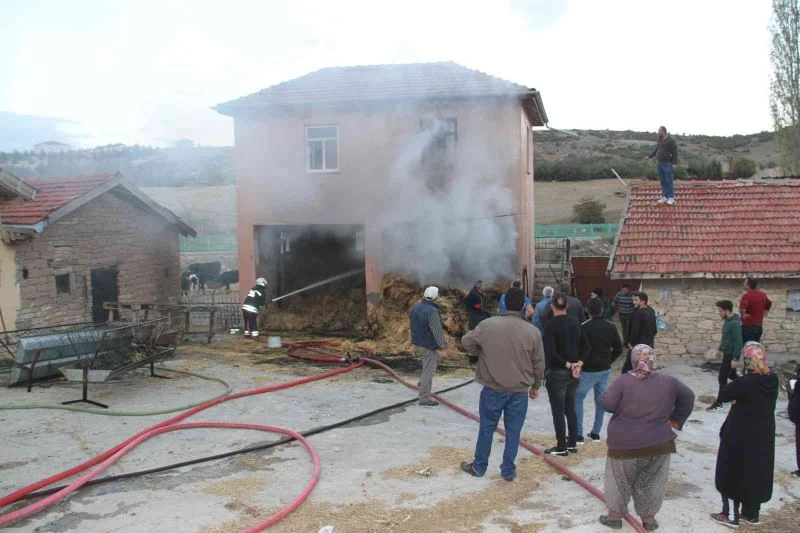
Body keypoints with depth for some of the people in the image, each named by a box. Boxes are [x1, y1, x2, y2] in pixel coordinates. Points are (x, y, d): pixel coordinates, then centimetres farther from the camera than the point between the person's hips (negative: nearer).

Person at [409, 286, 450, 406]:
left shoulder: (415, 306, 1)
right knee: (428, 370, -1)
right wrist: (444, 347, -24)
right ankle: (425, 398, 4)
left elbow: (410, 316, 21)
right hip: (428, 345, -9)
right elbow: (437, 331, -26)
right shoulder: (432, 311, -24)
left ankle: (422, 382, 29)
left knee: (435, 358, 30)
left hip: (417, 342, 9)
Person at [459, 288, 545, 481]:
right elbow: (539, 364, 1)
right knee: (513, 431, 11)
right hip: (520, 391, 0)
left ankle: (479, 467, 24)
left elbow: (466, 341, -1)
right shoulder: (533, 331, -6)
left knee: (487, 428, 13)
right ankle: (508, 470, 18)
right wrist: (536, 386, 16)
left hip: (493, 389, 0)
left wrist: (482, 351, 17)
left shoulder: (488, 325, -10)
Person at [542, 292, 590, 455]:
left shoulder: (550, 324, -15)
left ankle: (561, 447, 10)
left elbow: (550, 352, -23)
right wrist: (578, 364, -5)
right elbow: (586, 346, 5)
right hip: (573, 374, 6)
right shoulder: (575, 323, 4)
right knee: (571, 409, 16)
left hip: (557, 373, -6)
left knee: (558, 411, 4)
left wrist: (568, 364, -15)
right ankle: (572, 444, 23)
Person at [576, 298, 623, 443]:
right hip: (605, 370, 5)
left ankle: (578, 434, 1)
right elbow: (618, 349, 6)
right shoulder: (611, 326, 1)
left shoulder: (585, 327, -16)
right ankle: (596, 433, 19)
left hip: (588, 370, -5)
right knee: (600, 401, 15)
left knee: (577, 399, 5)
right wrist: (608, 360, 15)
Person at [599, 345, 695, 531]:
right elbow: (688, 397, 13)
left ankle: (615, 516, 23)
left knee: (619, 480, 14)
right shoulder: (668, 381, 0)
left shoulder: (623, 381, -13)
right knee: (651, 482, 18)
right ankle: (648, 518, 25)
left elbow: (606, 403, -17)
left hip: (625, 444, -2)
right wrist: (676, 419, 19)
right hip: (659, 444, 3)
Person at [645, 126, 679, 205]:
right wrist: (649, 156, 20)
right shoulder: (659, 141, 13)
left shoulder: (671, 141, -10)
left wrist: (674, 163, -16)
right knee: (663, 181, 8)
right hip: (660, 164, 7)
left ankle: (671, 198, -2)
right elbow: (655, 150, 25)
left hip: (668, 164, -7)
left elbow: (675, 152, -12)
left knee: (669, 181, -5)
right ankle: (665, 197, 13)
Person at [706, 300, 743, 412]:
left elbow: (738, 342, -24)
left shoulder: (734, 323, -23)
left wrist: (735, 358, -24)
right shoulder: (727, 320, 6)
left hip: (731, 354, -10)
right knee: (731, 375, 21)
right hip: (727, 353, 10)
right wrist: (721, 349, 23)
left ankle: (718, 403, 3)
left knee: (722, 378, -4)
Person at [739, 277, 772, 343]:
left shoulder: (747, 296, -18)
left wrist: (743, 314, -18)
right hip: (759, 326, 8)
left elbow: (742, 309, -36)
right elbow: (769, 304, 26)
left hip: (748, 326, -8)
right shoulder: (762, 294, 7)